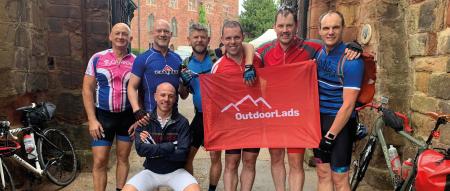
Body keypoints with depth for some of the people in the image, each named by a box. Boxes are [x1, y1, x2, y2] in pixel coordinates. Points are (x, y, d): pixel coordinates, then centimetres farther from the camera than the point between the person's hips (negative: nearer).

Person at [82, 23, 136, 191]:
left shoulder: (136, 61, 0)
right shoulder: (97, 58, -3)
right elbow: (87, 89, -3)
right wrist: (92, 120, -9)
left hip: (127, 116, 1)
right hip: (103, 115, -1)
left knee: (123, 158, 13)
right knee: (100, 161, 0)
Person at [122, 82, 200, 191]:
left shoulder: (182, 122, -9)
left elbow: (182, 154, -16)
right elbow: (140, 149, -17)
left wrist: (152, 150, -17)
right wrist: (171, 146, -19)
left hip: (175, 171, -1)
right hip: (151, 171, 2)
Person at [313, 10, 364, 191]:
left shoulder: (351, 60, -17)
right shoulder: (319, 53, 4)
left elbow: (348, 105, -19)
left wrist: (330, 136, -17)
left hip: (341, 122, -6)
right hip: (319, 118, 6)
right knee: (323, 173, 13)